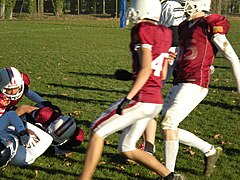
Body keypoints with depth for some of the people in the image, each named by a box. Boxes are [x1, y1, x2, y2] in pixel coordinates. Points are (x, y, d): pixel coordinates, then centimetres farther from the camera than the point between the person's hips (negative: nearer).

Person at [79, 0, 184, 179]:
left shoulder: (143, 31, -10)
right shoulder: (164, 34, 14)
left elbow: (146, 69, -19)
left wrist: (128, 98, -20)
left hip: (141, 99, -8)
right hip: (156, 101, 8)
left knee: (98, 132, 4)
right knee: (127, 149, 18)